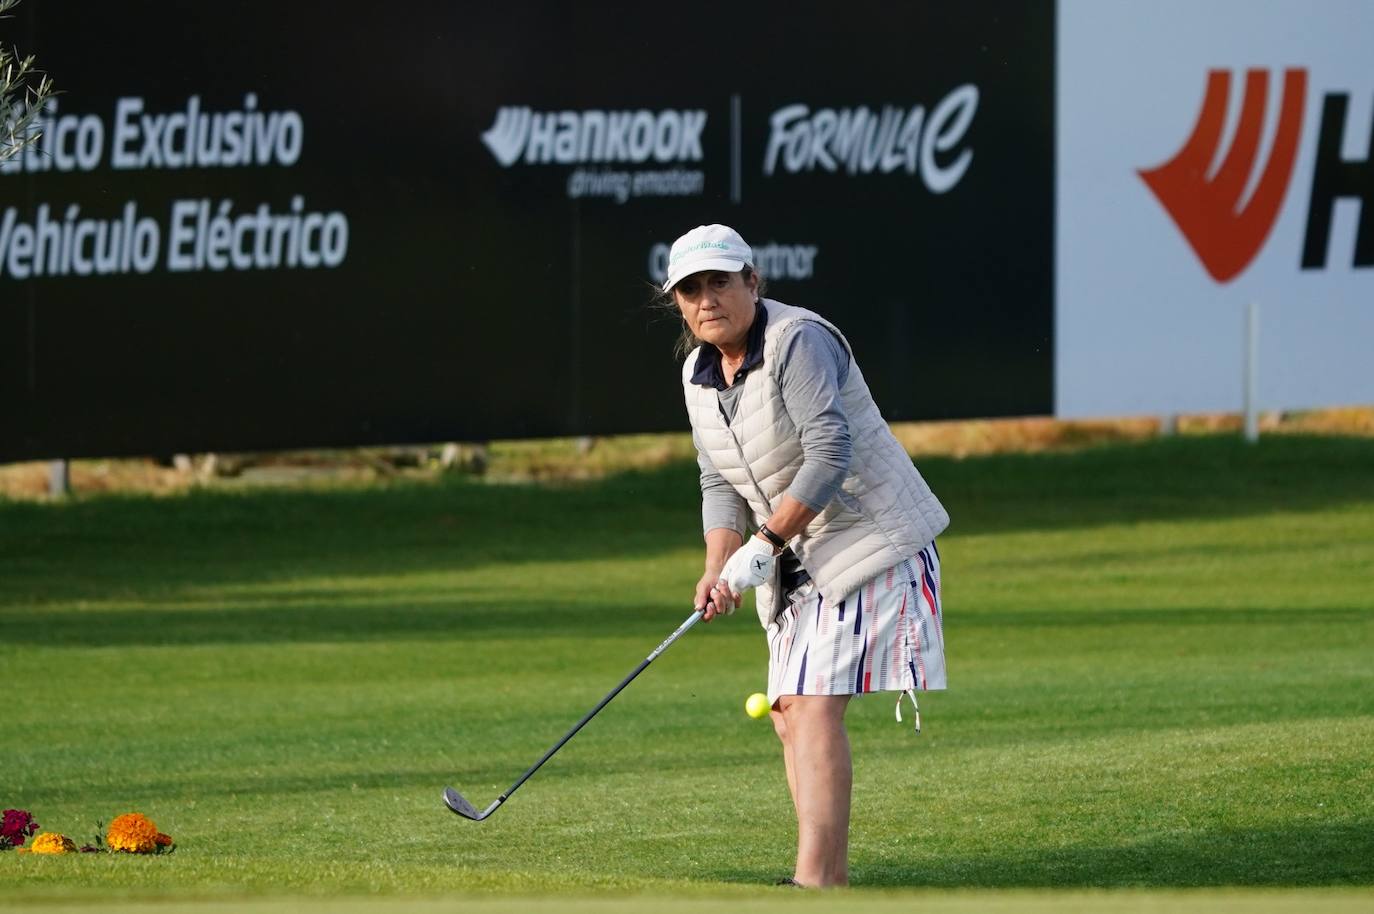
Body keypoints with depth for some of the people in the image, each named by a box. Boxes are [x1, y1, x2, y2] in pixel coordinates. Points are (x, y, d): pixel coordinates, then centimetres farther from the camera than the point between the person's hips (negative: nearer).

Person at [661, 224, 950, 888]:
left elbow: (829, 454, -26)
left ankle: (813, 881, -23)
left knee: (815, 705, -18)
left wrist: (764, 546, -23)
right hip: (796, 557, 9)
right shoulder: (699, 374, 7)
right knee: (789, 712, 4)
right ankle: (834, 877, 10)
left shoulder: (798, 342, -19)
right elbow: (720, 485, 10)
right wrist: (718, 569, -6)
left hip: (868, 535, -9)